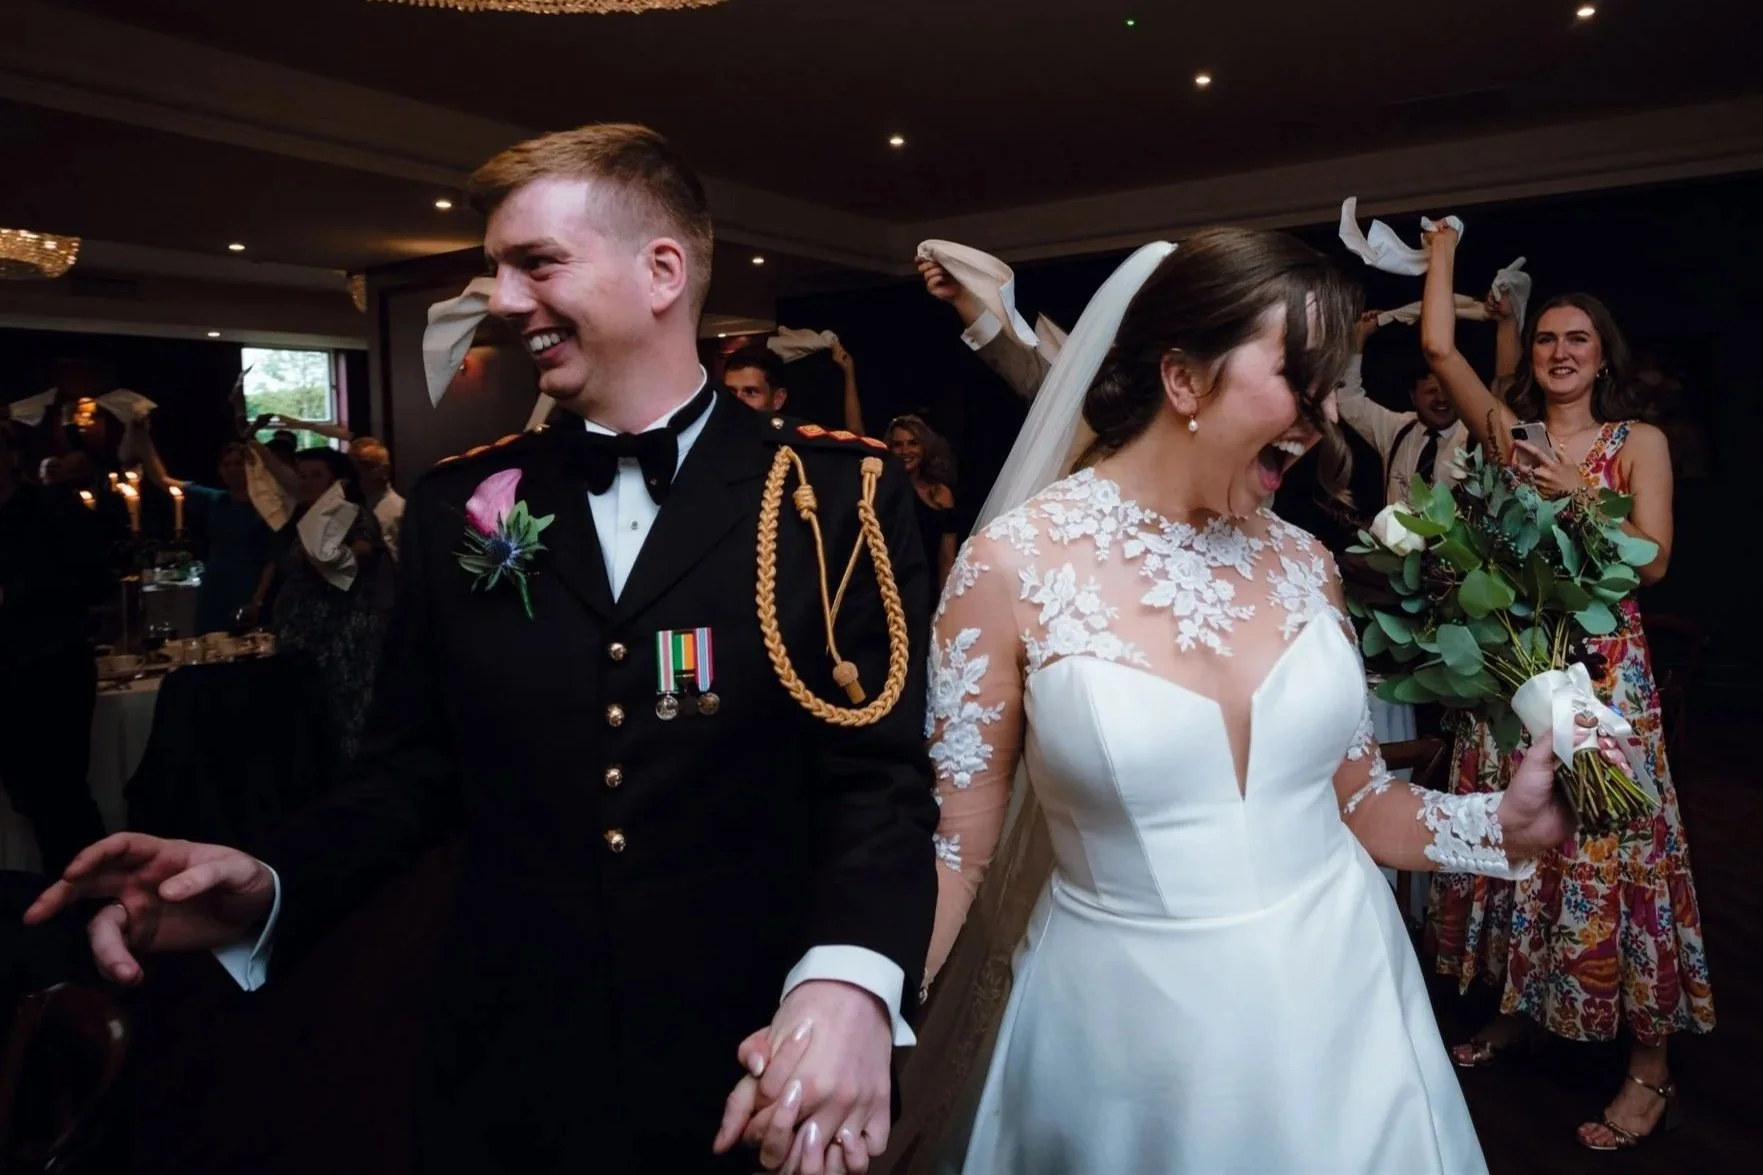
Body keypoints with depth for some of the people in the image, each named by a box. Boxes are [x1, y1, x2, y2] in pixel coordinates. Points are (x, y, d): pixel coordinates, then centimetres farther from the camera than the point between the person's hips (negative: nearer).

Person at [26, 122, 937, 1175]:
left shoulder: (843, 497, -9)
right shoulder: (458, 506, 3)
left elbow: (879, 774, -12)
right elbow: (417, 768, 6)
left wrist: (849, 979, -28)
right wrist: (273, 888, -10)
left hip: (752, 1080, -2)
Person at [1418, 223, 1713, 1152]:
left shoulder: (1639, 442, 3)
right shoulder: (1509, 431, 8)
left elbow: (1654, 561, -6)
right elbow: (1438, 345, 0)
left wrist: (1580, 497, -18)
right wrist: (1444, 245, 8)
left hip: (1603, 669, -3)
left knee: (1611, 847, -2)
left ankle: (1650, 1070, 10)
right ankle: (1516, 1010, 27)